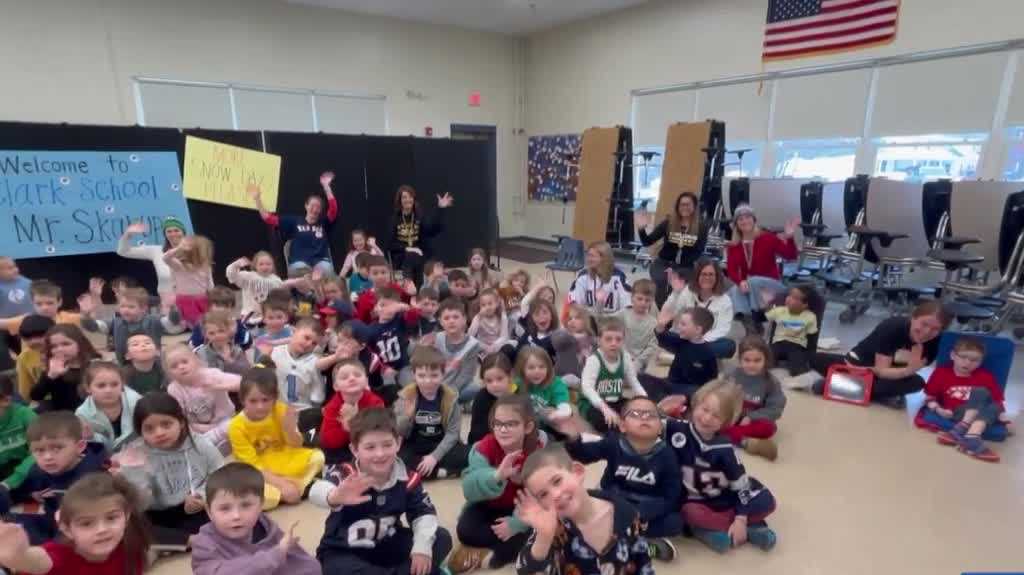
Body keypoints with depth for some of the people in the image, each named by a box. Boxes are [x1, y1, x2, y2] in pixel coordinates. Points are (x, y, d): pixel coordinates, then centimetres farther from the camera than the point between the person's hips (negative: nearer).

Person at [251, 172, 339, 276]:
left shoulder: (324, 223, 15)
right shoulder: (294, 221, 16)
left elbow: (333, 209, -1)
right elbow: (268, 218, 16)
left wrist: (326, 186, -6)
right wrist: (257, 199, 8)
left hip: (321, 262, 0)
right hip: (299, 263, 0)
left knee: (326, 269, -35)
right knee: (300, 268, -36)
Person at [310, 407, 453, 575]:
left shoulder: (407, 479, -13)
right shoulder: (347, 477, -25)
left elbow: (424, 513, -6)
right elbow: (317, 491, -47)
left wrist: (422, 547, -24)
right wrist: (334, 497, -72)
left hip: (388, 546, 3)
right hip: (344, 552, -3)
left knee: (442, 538, -10)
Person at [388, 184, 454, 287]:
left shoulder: (420, 217, 7)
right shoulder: (394, 220, 7)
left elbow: (433, 229, -15)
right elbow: (390, 244, 2)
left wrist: (440, 208, -25)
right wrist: (406, 248, -14)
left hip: (419, 258, 1)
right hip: (401, 259, -1)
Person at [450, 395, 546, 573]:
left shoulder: (539, 450, -22)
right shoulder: (485, 447, -22)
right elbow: (469, 489, -32)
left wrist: (517, 522, -32)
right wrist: (496, 476, -50)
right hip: (488, 506, 0)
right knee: (465, 530, -25)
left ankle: (488, 555, -15)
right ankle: (514, 546, -14)